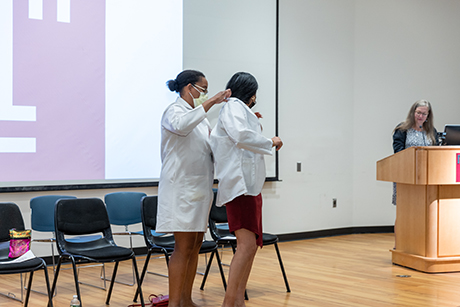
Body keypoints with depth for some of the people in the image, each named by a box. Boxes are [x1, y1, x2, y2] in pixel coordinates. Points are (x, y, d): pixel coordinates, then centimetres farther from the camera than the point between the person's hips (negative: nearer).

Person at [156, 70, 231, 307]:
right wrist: (210, 103, -29)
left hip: (199, 188, 9)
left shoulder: (200, 116, 19)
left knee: (195, 245, 10)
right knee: (184, 247, -9)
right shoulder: (174, 110, -8)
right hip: (181, 187, -9)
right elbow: (181, 125, -32)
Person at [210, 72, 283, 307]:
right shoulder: (233, 106, -4)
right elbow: (241, 136, -21)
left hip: (249, 185, 11)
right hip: (239, 183, -11)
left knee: (250, 245, 9)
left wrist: (253, 125, 28)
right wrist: (270, 142, -8)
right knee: (247, 245, -19)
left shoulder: (238, 110, 26)